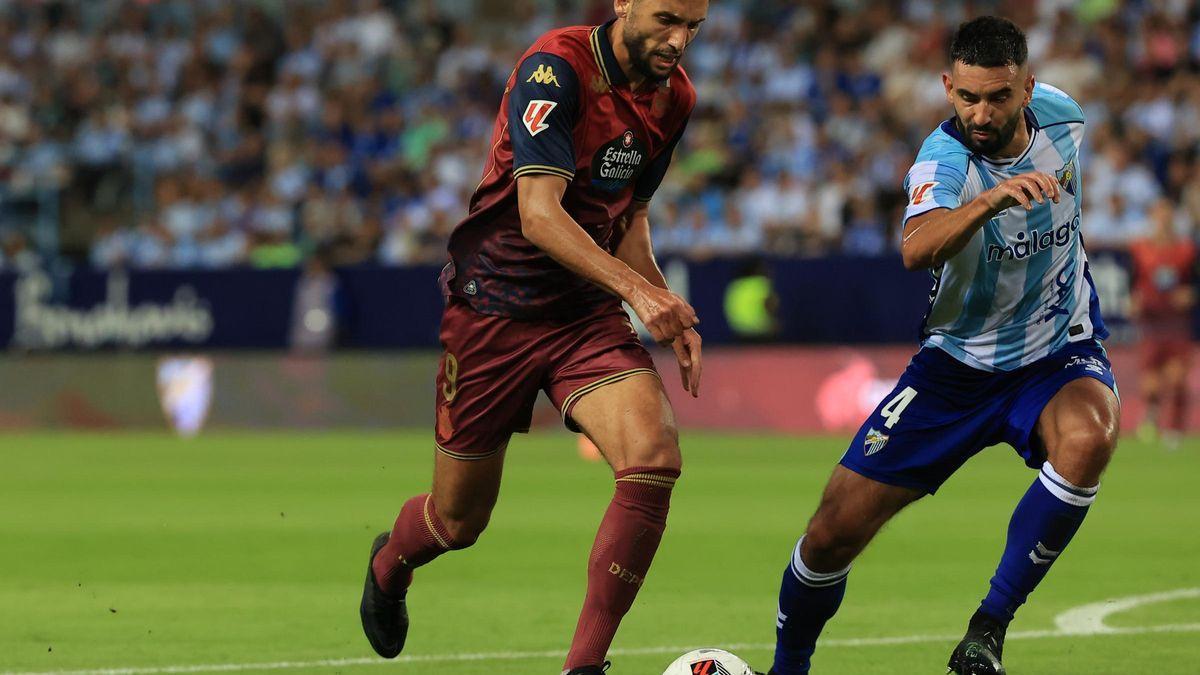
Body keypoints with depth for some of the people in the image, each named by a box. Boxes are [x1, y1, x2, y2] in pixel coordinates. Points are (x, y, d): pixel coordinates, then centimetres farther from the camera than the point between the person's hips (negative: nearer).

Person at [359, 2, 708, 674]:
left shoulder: (674, 97, 3)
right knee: (459, 521, 8)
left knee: (655, 457, -23)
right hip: (493, 308, -5)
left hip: (588, 314, 5)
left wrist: (671, 314, 2)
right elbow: (539, 214, -28)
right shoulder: (556, 67, -20)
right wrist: (638, 289, -37)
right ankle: (388, 566, 46)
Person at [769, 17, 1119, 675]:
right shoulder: (944, 159, -24)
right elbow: (917, 249, -48)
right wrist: (990, 199, -63)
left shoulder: (1060, 116, -10)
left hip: (1059, 359, 2)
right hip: (956, 366, -2)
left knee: (1086, 439, -35)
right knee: (832, 534, -6)